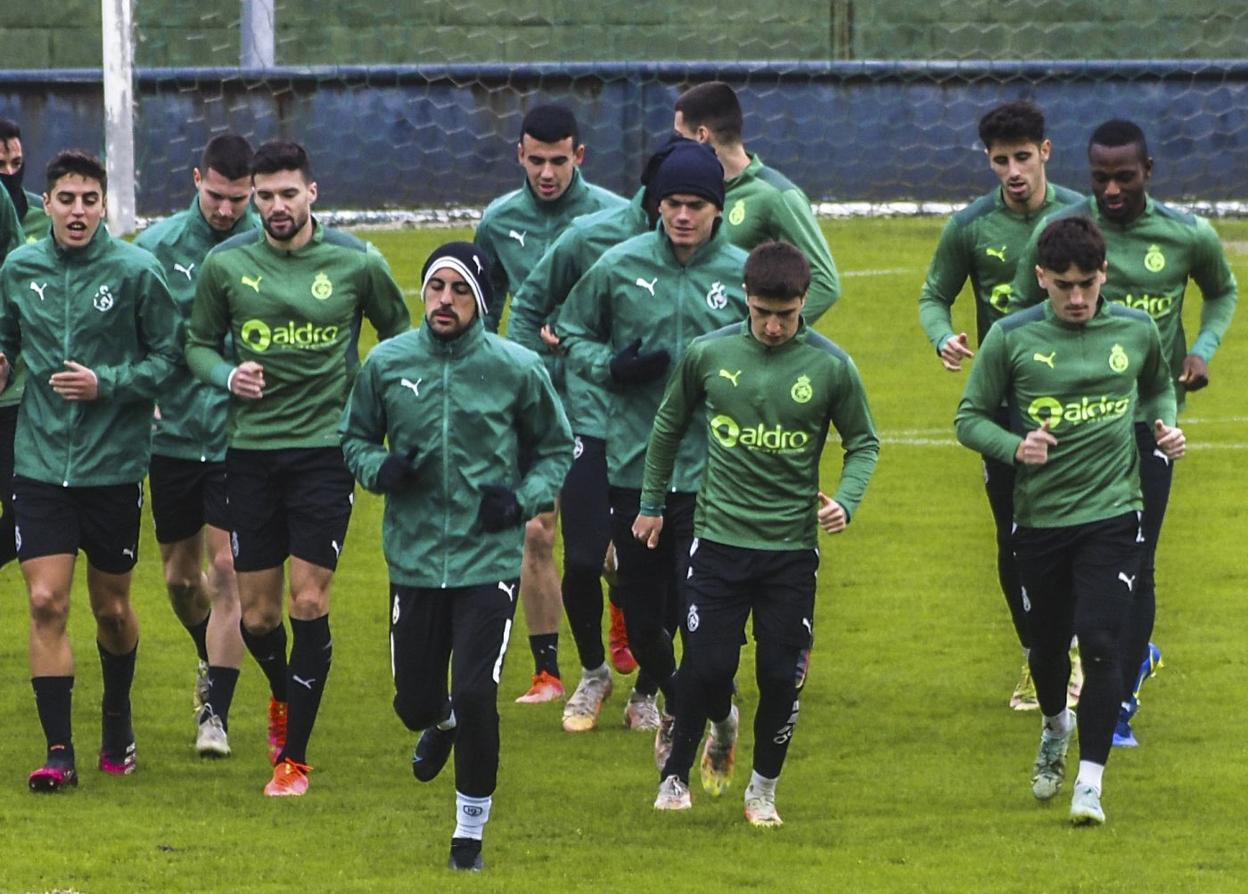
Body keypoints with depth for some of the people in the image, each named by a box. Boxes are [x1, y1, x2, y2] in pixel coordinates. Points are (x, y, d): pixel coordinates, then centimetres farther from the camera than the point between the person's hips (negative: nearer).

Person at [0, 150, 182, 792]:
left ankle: (117, 726, 36)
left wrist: (107, 384, -16)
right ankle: (59, 750, -6)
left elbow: (168, 356, -2)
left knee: (112, 609, 11)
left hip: (114, 466, -1)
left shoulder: (136, 271, -7)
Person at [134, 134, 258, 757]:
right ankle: (212, 661, 43)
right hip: (174, 432, 3)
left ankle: (216, 712, -3)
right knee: (180, 574, 13)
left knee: (226, 571, -8)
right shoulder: (157, 245, 0)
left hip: (240, 439, -3)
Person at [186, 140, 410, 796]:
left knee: (309, 602, -8)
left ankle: (294, 756, 2)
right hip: (251, 451, 2)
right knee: (256, 615, 6)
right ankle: (283, 693, 40)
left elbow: (400, 335, 12)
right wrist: (228, 374, -10)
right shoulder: (225, 264, 0)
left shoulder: (356, 263, -3)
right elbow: (198, 343, 11)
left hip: (325, 447, -2)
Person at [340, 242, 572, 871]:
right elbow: (355, 437, 14)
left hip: (489, 560, -2)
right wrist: (380, 468, -8)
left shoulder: (517, 369, -4)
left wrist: (525, 498, -7)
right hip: (413, 558, 2)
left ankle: (471, 830, 6)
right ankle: (441, 724, 49)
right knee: (415, 702, 8)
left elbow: (557, 448, 10)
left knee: (475, 695, -13)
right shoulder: (387, 363, 0)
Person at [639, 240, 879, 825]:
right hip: (719, 539, 0)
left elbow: (863, 443, 7)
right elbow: (669, 426, 14)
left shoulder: (830, 366, -6)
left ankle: (764, 787, 22)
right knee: (708, 668, -7)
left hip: (793, 546, 0)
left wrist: (846, 499, -12)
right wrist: (651, 503, 20)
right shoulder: (708, 354, -3)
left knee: (782, 677, 1)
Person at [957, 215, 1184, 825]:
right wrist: (1015, 447, -17)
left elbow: (1158, 387, 21)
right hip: (1040, 518, 1)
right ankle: (1056, 727, 47)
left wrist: (1166, 426, 1)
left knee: (1101, 642, -14)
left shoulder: (1136, 331, 1)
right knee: (1047, 644, 13)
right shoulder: (1011, 338, -5)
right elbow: (970, 418, 1)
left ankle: (1090, 782, -7)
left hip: (1113, 516, -1)